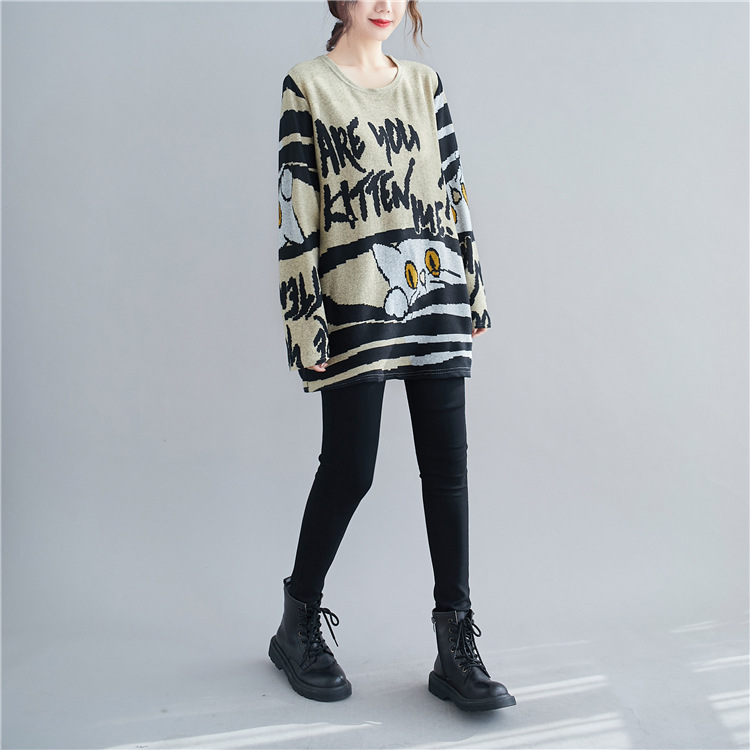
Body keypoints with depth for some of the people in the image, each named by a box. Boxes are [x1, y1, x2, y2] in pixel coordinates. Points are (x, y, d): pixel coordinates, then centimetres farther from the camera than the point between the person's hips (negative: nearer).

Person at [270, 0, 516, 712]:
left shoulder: (424, 82, 17)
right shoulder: (307, 84, 3)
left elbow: (453, 189, 17)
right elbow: (295, 207, -4)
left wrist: (474, 289, 13)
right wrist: (305, 320, -9)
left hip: (436, 295, 5)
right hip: (356, 303, -4)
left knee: (448, 466, 2)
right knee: (348, 471, 0)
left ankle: (456, 650, 11)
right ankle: (298, 626, 24)